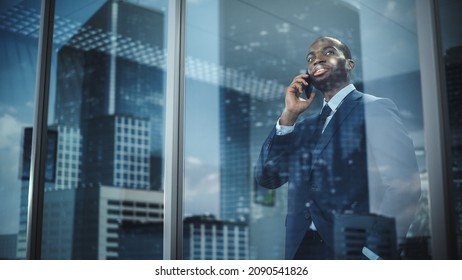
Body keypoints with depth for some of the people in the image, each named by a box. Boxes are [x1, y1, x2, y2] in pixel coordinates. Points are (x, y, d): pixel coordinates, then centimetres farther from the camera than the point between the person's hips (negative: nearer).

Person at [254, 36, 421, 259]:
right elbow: (266, 178, 9)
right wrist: (289, 115, 3)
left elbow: (405, 184, -11)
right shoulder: (306, 126, 17)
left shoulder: (374, 109, -1)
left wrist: (376, 248, -18)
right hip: (303, 250, 6)